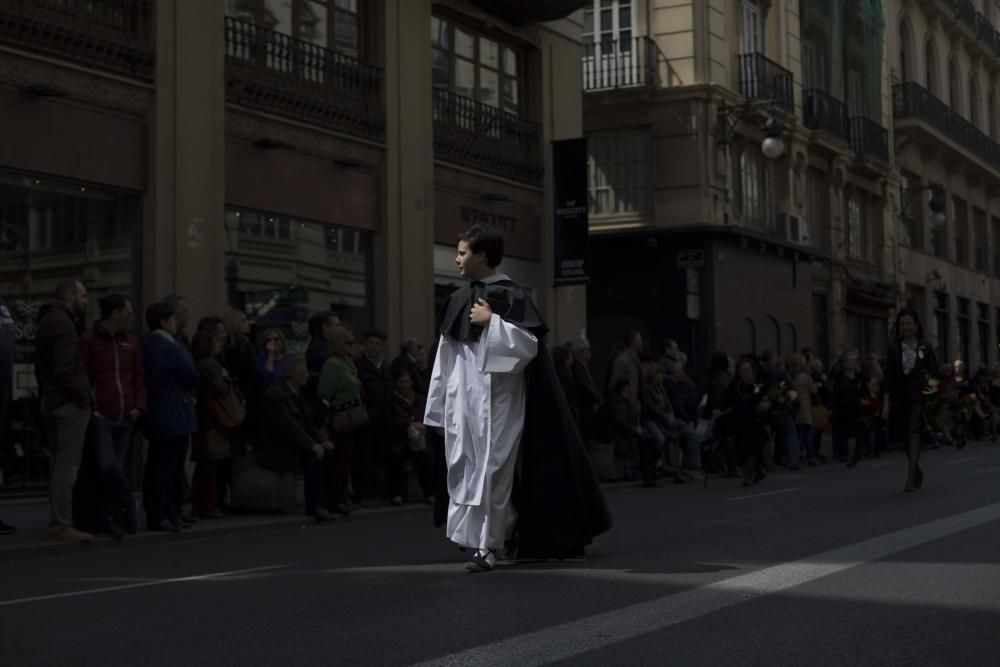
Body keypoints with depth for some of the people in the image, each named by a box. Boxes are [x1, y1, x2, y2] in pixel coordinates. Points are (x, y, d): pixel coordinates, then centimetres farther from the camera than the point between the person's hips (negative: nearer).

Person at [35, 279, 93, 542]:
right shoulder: (63, 324, -14)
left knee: (59, 464, 13)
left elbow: (41, 367, 21)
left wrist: (46, 395, 19)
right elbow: (65, 370, -22)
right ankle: (61, 526, -8)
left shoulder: (46, 322, 17)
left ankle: (59, 522, 16)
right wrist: (83, 398, -14)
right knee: (67, 466, -8)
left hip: (50, 402, 10)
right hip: (69, 403, -10)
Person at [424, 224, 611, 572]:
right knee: (463, 468, 7)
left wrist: (491, 321, -18)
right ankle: (509, 524, 23)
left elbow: (530, 345, -15)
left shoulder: (511, 296, -6)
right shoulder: (458, 300, 12)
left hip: (496, 397, -6)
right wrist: (438, 406, 14)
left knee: (492, 468, -4)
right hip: (462, 399, 7)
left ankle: (487, 544, 3)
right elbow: (445, 358, 14)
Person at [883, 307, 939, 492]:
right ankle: (917, 472, 32)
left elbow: (934, 372, 6)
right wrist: (886, 403, -2)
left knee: (914, 435, -17)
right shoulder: (894, 349, 6)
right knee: (905, 439, 9)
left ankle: (911, 478, -20)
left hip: (919, 396, -2)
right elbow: (889, 377, 4)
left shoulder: (925, 348, 3)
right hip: (900, 397, 2)